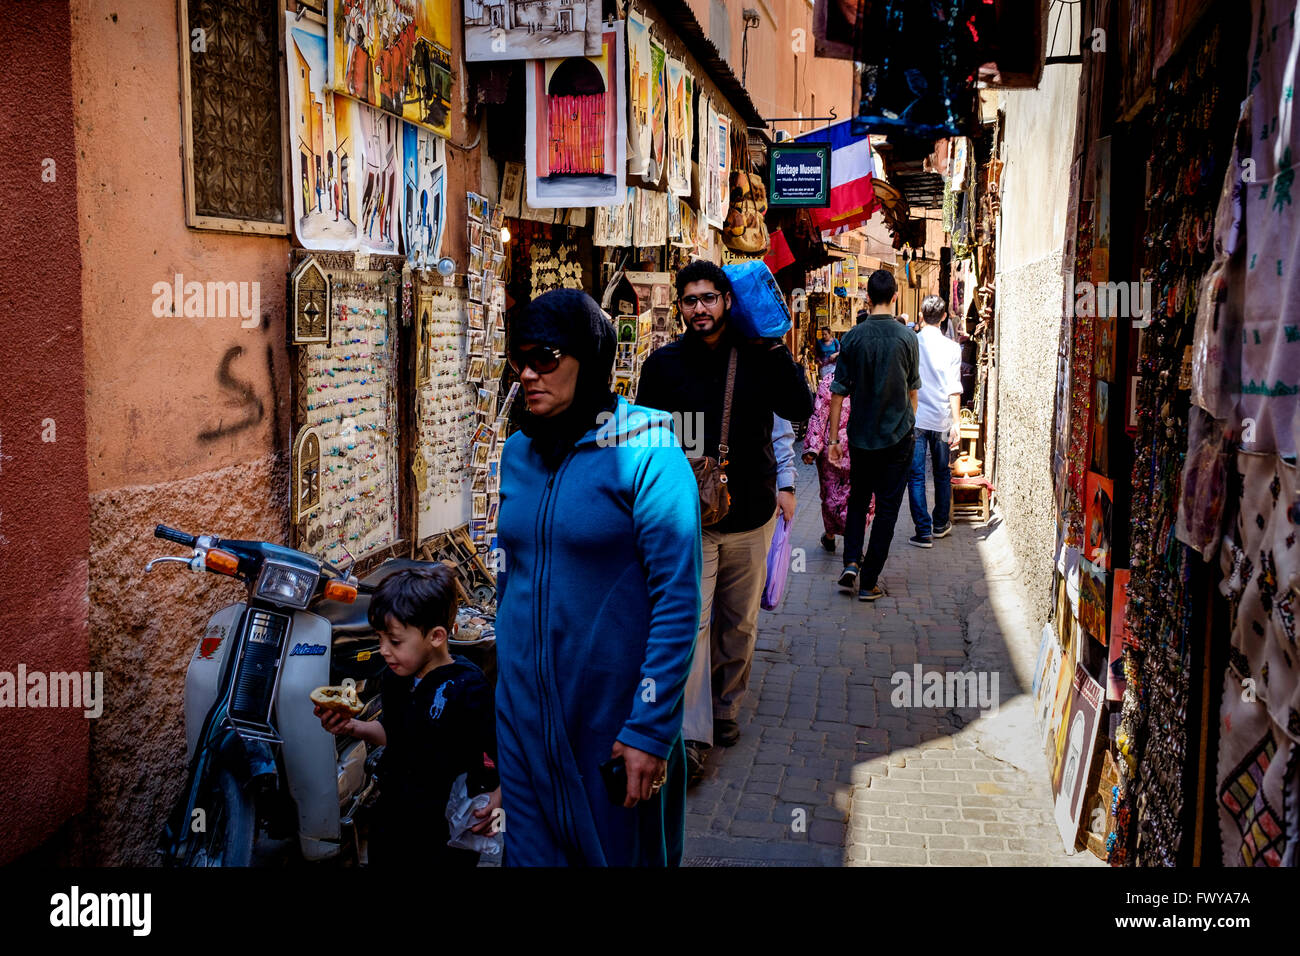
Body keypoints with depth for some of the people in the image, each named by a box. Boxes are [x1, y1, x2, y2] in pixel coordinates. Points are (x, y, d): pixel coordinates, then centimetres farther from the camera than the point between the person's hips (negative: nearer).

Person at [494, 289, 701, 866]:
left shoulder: (647, 451, -14)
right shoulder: (519, 452, 6)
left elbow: (678, 599, -17)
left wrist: (650, 728, -18)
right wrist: (503, 681, 16)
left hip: (614, 704, -5)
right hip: (523, 703, 5)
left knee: (620, 848, 14)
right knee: (532, 846, 16)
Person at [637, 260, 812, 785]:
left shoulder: (757, 357, 0)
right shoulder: (664, 363, -2)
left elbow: (800, 408, -13)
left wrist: (775, 349, -15)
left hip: (751, 514, 2)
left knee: (739, 623, 15)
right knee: (691, 622, -9)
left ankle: (725, 711, 34)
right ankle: (692, 735, -4)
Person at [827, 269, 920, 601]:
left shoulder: (853, 337, -6)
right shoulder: (907, 337, -7)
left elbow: (838, 393, -4)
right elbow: (913, 390, 4)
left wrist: (833, 439, 2)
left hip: (862, 435, 1)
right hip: (898, 436, -1)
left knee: (858, 498, 21)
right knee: (887, 507, 5)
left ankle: (851, 562, 6)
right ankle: (869, 581, 7)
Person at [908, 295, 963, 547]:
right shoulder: (951, 347, -4)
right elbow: (954, 389, -8)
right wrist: (956, 422, -8)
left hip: (914, 419, -1)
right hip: (941, 419, 1)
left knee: (916, 476, 1)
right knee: (942, 473, 17)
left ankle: (923, 532, -3)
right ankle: (940, 524, 29)